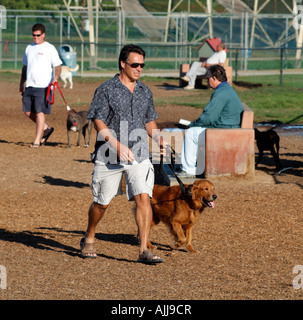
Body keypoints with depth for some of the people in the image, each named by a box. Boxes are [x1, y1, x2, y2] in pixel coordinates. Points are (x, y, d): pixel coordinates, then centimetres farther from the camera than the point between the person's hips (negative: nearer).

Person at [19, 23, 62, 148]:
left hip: (43, 86, -6)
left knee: (40, 112, -7)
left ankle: (37, 141, -3)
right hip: (29, 85, 6)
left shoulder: (49, 48, -2)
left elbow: (57, 66, -6)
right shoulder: (29, 48, 16)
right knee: (27, 111, 5)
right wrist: (21, 85, 21)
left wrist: (55, 79, -24)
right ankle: (46, 128, 25)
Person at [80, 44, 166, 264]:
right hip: (109, 156, -3)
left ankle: (144, 250, -11)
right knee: (102, 202, 7)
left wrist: (160, 140, 2)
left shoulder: (145, 92, 11)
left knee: (143, 197, -12)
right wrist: (118, 145, -20)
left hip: (139, 155, 3)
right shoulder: (106, 90, -5)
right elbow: (99, 122, -9)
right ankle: (89, 239, 32)